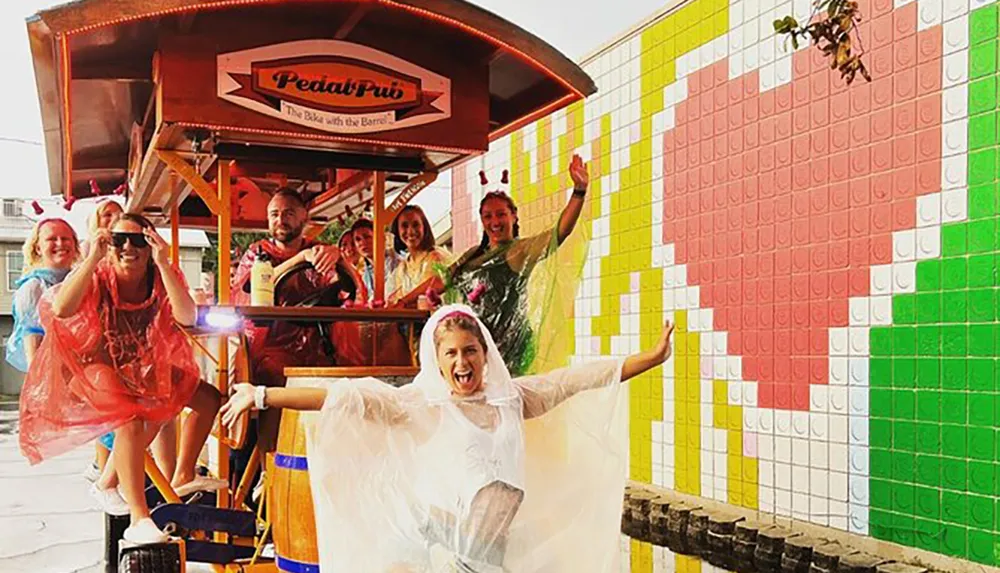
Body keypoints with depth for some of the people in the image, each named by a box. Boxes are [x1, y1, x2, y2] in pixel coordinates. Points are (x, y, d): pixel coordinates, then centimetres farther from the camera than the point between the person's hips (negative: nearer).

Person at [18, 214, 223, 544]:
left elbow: (186, 317, -26)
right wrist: (92, 258, -35)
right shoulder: (96, 277, -16)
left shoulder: (161, 278, -7)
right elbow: (61, 309, -36)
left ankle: (183, 476, 19)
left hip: (146, 368, 6)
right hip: (94, 366, -6)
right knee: (132, 421, -32)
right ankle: (139, 520, -31)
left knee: (207, 398, 4)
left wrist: (163, 263, -31)